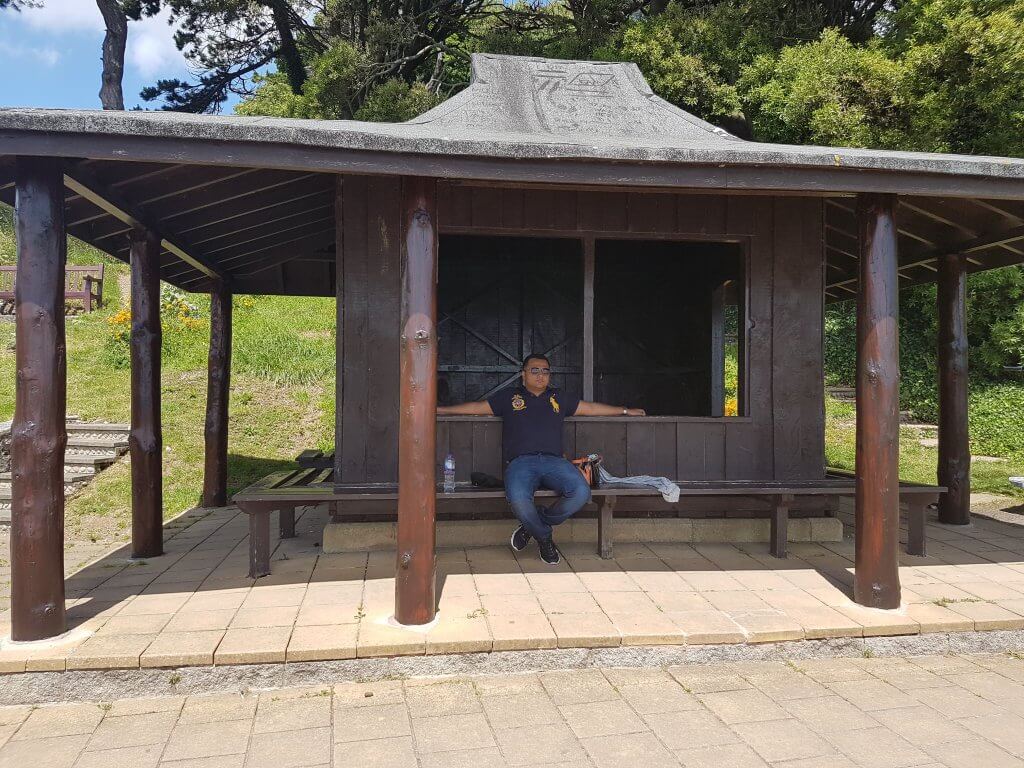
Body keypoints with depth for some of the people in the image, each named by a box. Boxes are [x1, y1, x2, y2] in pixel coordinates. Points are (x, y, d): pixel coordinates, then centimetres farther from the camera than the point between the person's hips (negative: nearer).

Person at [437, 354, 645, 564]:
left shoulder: (559, 398, 29)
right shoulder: (509, 397, 23)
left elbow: (591, 408, 34)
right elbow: (476, 407, 21)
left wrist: (625, 411, 33)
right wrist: (440, 409, 15)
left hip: (554, 460, 3)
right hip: (521, 461, -2)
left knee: (581, 492, -28)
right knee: (518, 499, -36)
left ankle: (534, 526, -2)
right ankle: (544, 538, -3)